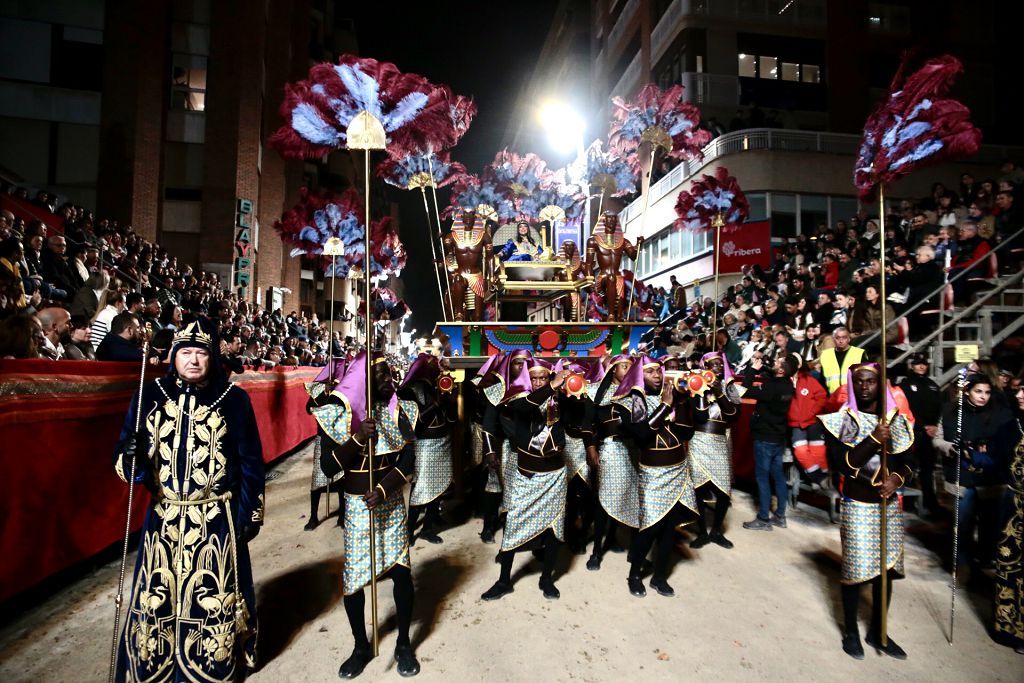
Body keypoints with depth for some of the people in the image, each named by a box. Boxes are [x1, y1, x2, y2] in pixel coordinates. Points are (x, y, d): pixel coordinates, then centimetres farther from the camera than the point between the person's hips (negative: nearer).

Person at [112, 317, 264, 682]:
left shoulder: (234, 398, -6)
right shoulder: (150, 395, -1)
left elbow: (251, 462, -2)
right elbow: (124, 458, 2)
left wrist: (251, 512, -2)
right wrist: (131, 458, -22)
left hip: (217, 519, -2)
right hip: (163, 517, 2)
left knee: (213, 600, 10)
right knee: (157, 598, 13)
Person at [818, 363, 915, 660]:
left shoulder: (896, 420, 5)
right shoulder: (843, 421, -7)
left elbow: (908, 463, 8)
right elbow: (843, 463, -15)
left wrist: (897, 478, -13)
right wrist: (875, 440, -23)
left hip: (889, 505, 4)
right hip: (858, 505, -4)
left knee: (886, 568, 12)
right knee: (856, 569, 2)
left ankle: (878, 631, 30)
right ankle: (850, 631, 21)